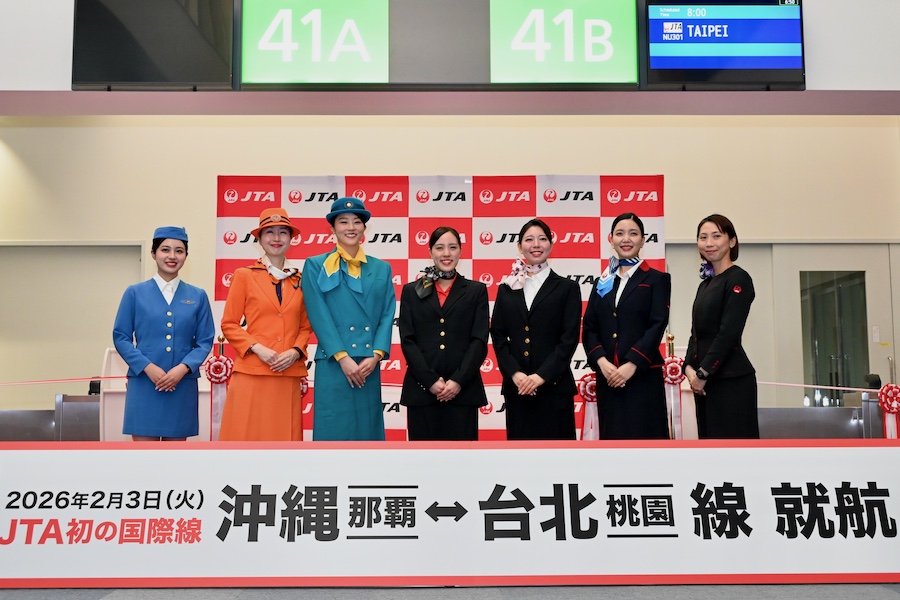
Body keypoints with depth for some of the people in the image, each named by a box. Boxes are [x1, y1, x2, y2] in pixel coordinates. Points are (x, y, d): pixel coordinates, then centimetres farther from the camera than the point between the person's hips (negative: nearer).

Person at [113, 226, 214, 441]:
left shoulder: (197, 296, 7)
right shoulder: (135, 293, 4)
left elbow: (205, 341, 4)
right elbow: (120, 337, 2)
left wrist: (183, 368, -12)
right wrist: (148, 367, -12)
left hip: (183, 386, 2)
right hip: (144, 384, -1)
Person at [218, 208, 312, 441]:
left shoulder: (300, 279, 12)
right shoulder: (244, 275, 3)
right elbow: (229, 324, 2)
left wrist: (296, 351, -3)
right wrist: (257, 348, -11)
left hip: (288, 376, 3)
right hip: (251, 373, -3)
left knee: (284, 436, 3)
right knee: (246, 436, -3)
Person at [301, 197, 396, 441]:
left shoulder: (381, 268, 14)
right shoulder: (316, 266, 5)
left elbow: (387, 316, 7)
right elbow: (319, 316, -4)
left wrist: (375, 355, -7)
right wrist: (343, 358, -12)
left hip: (369, 366, 3)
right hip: (333, 365, -3)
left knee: (367, 430, 7)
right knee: (334, 431, -2)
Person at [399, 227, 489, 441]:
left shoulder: (476, 291, 10)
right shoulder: (412, 291, 11)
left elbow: (479, 340, 2)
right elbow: (407, 340, 3)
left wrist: (458, 381, -10)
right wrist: (430, 380, -9)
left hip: (463, 390, 0)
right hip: (421, 389, 1)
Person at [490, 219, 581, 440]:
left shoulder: (567, 288, 5)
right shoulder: (507, 288, 12)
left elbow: (569, 338, -3)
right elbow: (498, 336, 6)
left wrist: (541, 376, -13)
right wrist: (514, 374, -8)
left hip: (554, 386, -2)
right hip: (515, 386, 2)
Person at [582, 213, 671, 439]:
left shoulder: (656, 279, 3)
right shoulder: (603, 282, 14)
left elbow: (657, 326, -8)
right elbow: (589, 328, 7)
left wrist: (631, 365, -17)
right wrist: (601, 362, -10)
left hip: (643, 376, -4)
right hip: (607, 378, 4)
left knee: (642, 437, -4)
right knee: (612, 436, 6)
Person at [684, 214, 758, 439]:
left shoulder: (738, 279, -8)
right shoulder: (706, 284, 17)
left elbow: (729, 333, -15)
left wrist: (703, 373, -13)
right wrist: (689, 368, -1)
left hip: (731, 379, -8)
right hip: (705, 381, 8)